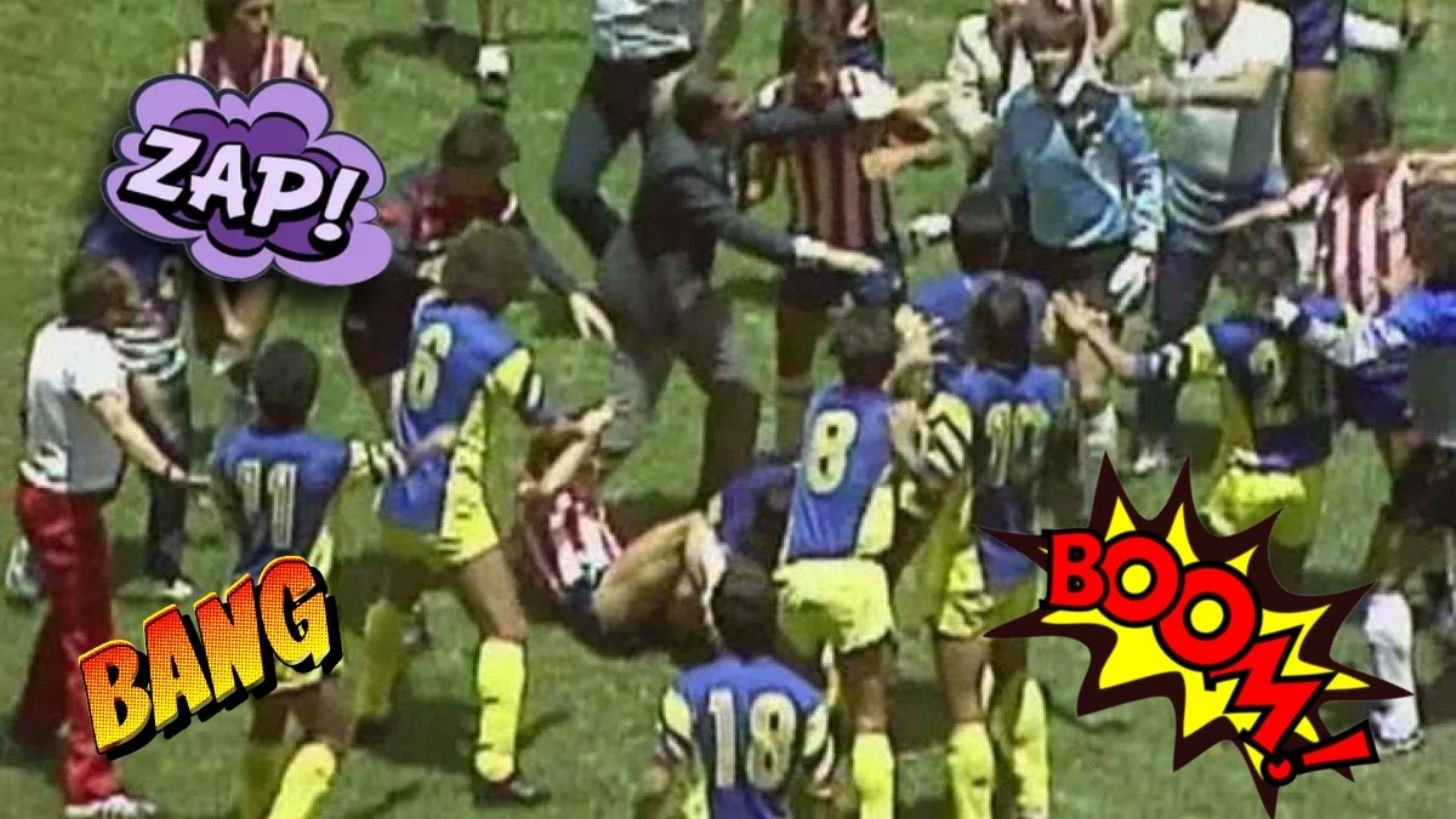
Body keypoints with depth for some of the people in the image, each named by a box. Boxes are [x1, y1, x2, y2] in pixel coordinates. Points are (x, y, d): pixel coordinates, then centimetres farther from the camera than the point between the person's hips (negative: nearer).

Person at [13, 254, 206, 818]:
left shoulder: (54, 334, 1)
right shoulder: (89, 354, -27)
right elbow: (118, 420, -46)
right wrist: (167, 470, -61)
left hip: (41, 491, 10)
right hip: (68, 506, -10)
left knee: (68, 616, 29)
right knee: (89, 638, -6)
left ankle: (37, 722, 49)